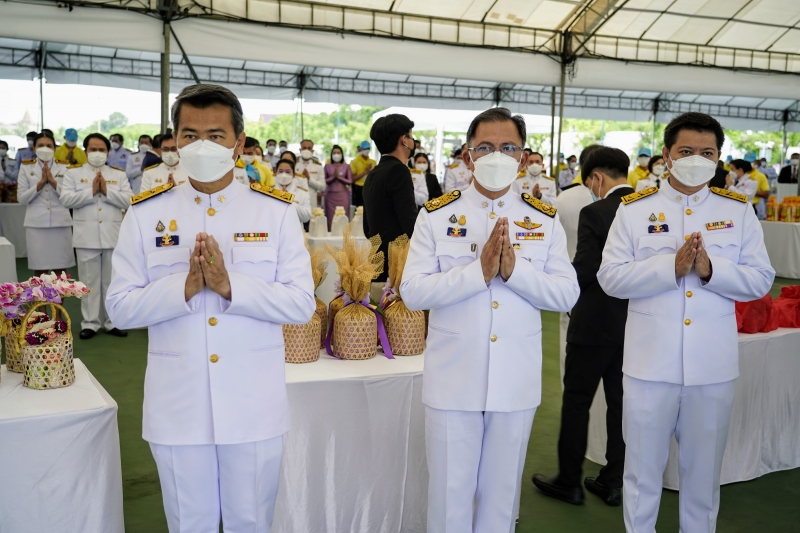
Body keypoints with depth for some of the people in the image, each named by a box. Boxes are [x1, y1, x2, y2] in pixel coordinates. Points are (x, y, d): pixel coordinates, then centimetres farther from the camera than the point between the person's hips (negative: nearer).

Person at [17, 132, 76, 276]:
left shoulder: (65, 168, 6)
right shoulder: (26, 168, 7)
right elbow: (21, 198, 1)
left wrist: (53, 181, -12)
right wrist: (41, 182, -9)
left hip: (60, 223, 0)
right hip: (36, 224, 0)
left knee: (61, 271, 4)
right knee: (39, 271, 4)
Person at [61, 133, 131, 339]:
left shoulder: (119, 174, 10)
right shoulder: (73, 172, 6)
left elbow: (128, 200, -1)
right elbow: (66, 199, -6)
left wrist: (107, 191, -12)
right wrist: (91, 192, -13)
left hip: (113, 236, 1)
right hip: (87, 236, -1)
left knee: (113, 281, 8)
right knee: (89, 282, 4)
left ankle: (112, 322, 16)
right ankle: (90, 322, 12)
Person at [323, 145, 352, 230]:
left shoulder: (346, 166, 7)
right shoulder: (327, 166, 9)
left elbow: (350, 181, 1)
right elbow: (324, 181, 3)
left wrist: (339, 177, -9)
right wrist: (333, 177, -11)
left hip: (343, 195, 0)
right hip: (330, 195, 1)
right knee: (330, 219, -3)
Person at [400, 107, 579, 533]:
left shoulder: (545, 220, 3)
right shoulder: (436, 215, -2)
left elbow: (566, 294, -4)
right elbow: (413, 291, -11)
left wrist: (513, 269, -19)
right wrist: (479, 270, -22)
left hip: (516, 381, 2)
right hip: (453, 381, -1)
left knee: (501, 492, 16)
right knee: (449, 492, 11)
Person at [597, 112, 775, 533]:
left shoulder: (738, 211, 3)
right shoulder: (635, 209, -1)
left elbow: (760, 280, 0)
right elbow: (610, 277, -7)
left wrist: (710, 269, -17)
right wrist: (671, 266, -20)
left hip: (713, 366, 2)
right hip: (650, 363, -1)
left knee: (703, 471, 17)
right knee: (642, 469, 12)